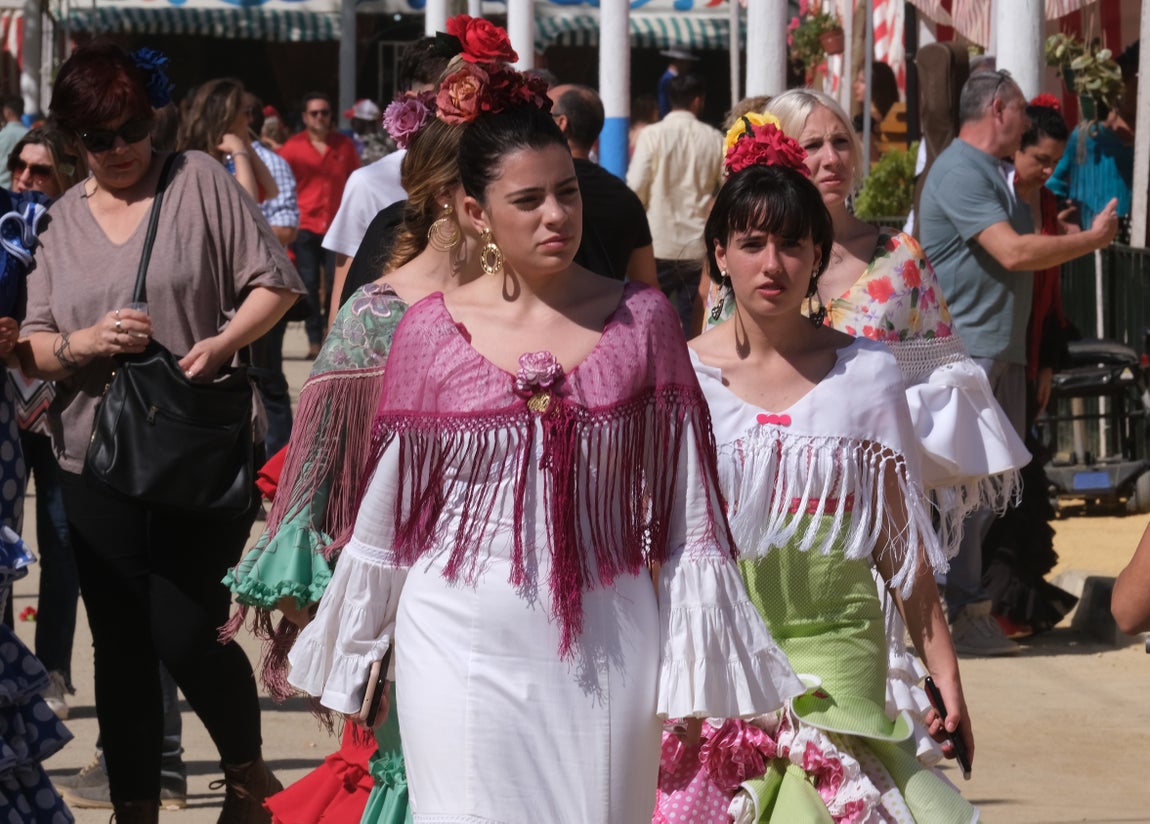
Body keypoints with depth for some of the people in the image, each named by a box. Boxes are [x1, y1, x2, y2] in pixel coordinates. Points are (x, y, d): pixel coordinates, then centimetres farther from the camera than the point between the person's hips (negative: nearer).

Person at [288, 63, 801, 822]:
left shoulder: (640, 320, 1)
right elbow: (386, 510, 9)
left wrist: (697, 671, 1)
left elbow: (685, 507, 4)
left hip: (605, 643, 1)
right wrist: (342, 656, 14)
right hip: (466, 646, 0)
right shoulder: (431, 332, 1)